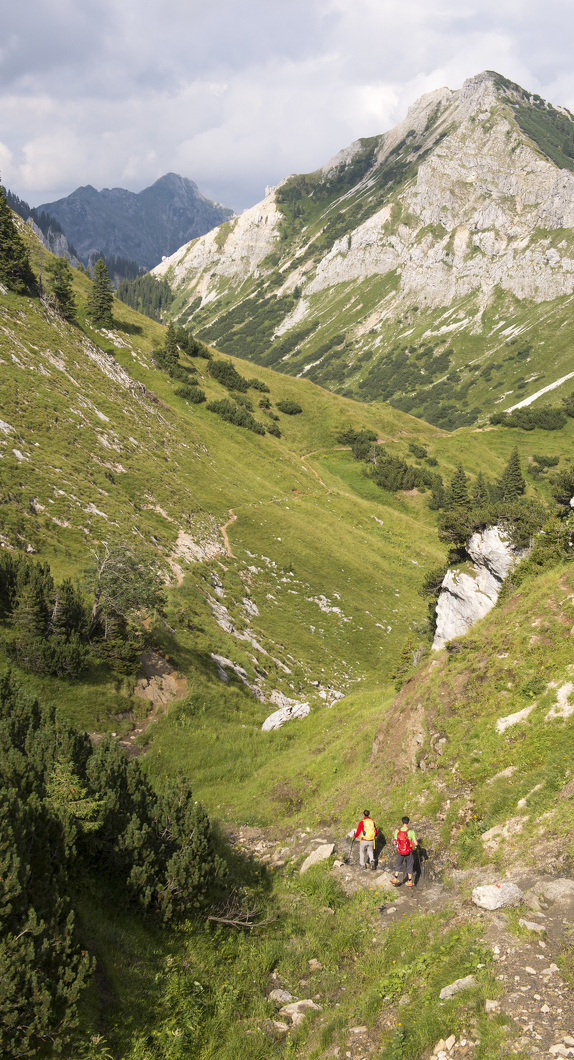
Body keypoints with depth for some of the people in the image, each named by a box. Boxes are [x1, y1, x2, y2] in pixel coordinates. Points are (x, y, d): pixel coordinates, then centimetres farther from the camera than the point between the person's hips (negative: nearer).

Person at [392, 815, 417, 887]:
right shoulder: (411, 832, -19)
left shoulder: (397, 831, -12)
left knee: (399, 866, 22)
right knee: (409, 866, 16)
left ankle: (395, 879, 19)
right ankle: (410, 882, 23)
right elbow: (416, 843, -18)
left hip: (400, 852, 2)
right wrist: (416, 846, 5)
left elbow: (394, 842, -3)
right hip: (409, 852, -2)